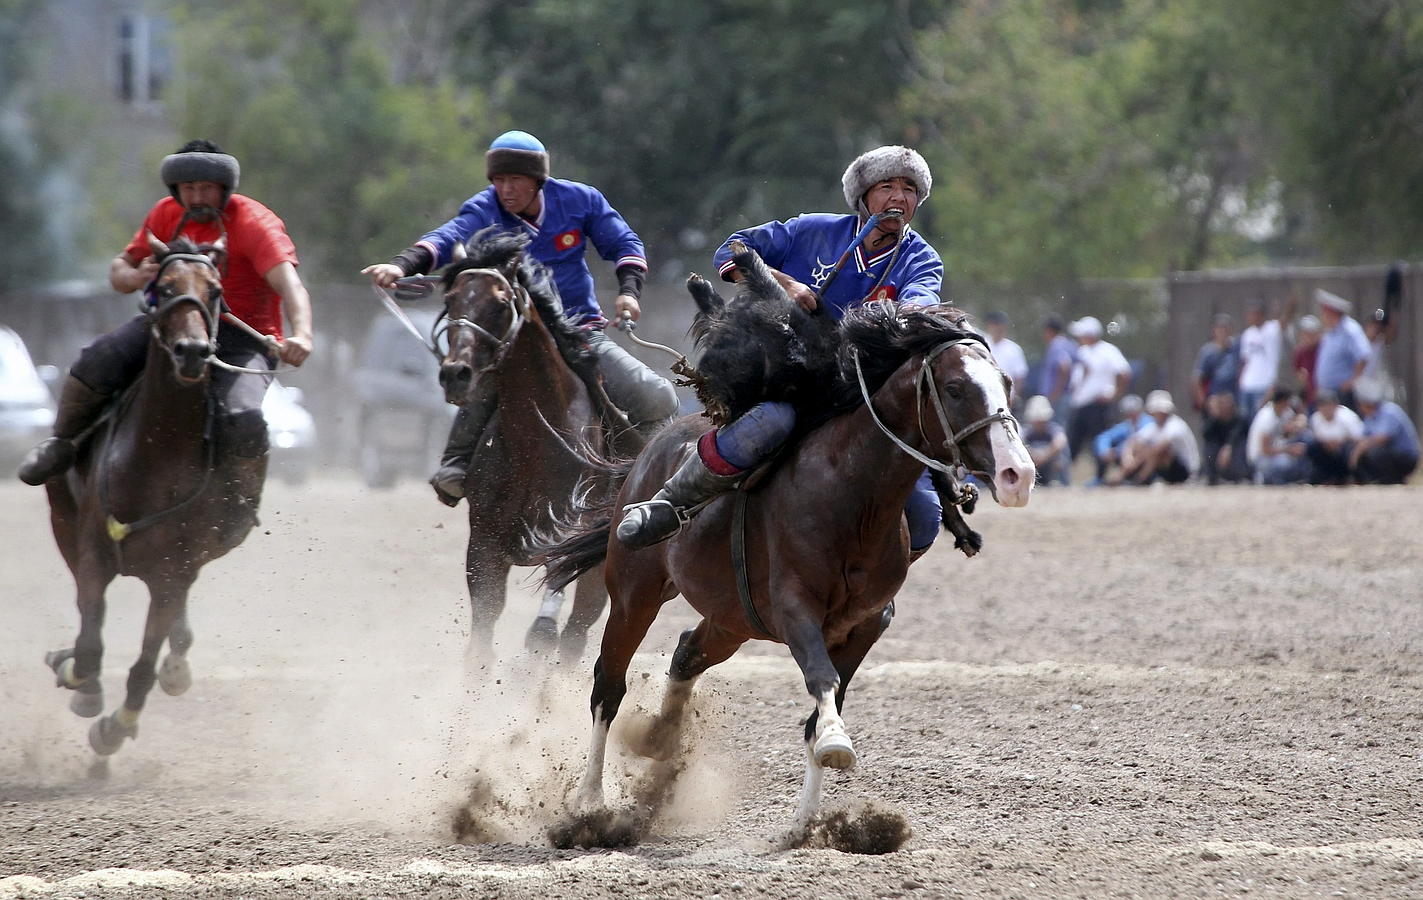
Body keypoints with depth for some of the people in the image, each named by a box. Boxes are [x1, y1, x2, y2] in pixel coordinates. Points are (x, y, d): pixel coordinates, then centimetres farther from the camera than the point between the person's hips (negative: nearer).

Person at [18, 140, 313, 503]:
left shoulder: (255, 223, -14)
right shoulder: (167, 214, 3)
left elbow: (290, 285, -28)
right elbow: (120, 268, 13)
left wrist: (301, 335, -48)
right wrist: (135, 276, -14)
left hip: (242, 339, -4)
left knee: (243, 422, -33)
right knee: (98, 360, -21)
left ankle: (246, 505, -7)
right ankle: (61, 444, 5)